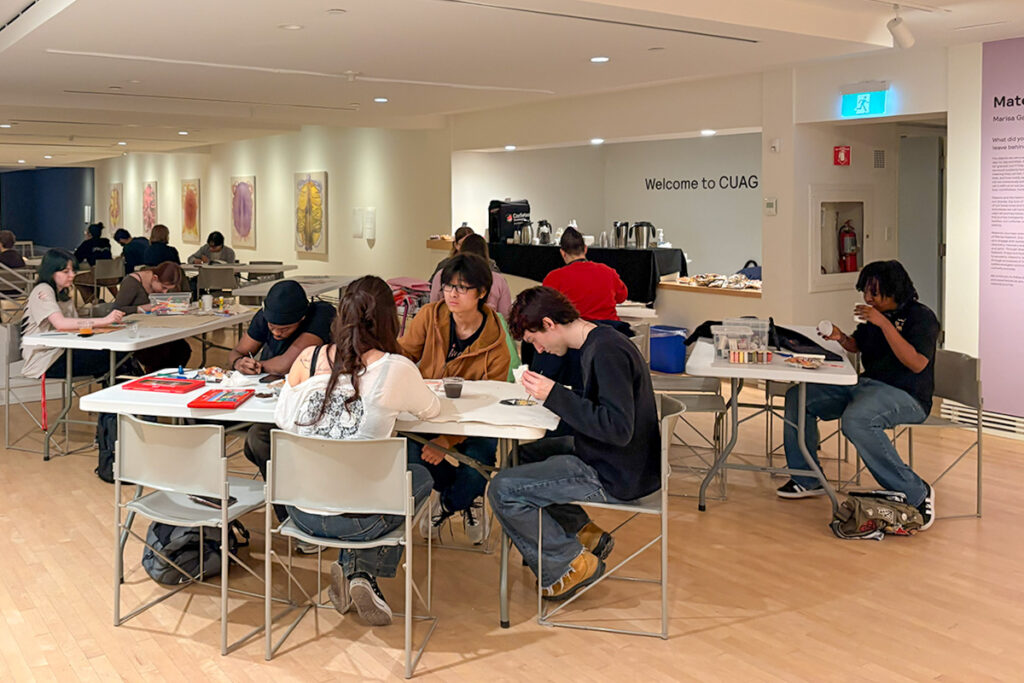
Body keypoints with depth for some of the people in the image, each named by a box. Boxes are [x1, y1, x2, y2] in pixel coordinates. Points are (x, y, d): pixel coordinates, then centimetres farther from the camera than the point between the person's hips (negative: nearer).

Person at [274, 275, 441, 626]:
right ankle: (363, 571, 14)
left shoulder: (307, 359, -3)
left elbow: (281, 417, 12)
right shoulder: (396, 369, -11)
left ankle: (348, 570, 18)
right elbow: (431, 410, 10)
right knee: (420, 477, 25)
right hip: (356, 520, -4)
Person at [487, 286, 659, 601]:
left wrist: (555, 396, -25)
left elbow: (618, 428, -29)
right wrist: (550, 393, 4)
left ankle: (570, 564, 1)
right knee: (523, 456, 24)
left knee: (503, 489, -13)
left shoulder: (607, 352, -23)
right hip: (606, 457, 11)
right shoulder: (599, 343, 8)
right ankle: (581, 533, 16)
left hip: (618, 477, -11)